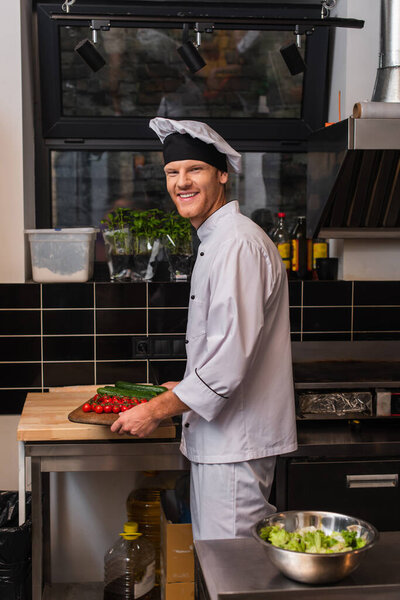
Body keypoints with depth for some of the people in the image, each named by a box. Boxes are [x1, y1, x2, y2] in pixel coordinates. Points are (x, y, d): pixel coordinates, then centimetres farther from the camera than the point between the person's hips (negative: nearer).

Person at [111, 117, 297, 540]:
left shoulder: (239, 244, -19)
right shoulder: (214, 242, 15)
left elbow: (230, 357, -26)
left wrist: (157, 410, -19)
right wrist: (186, 391, 23)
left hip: (235, 442, -10)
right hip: (217, 437, 10)